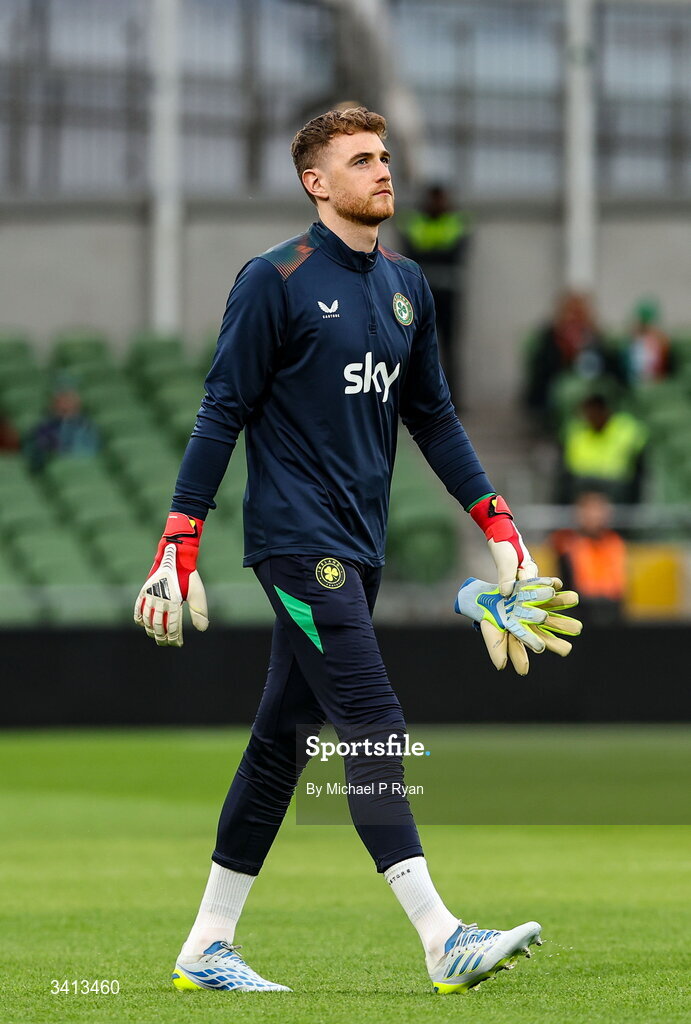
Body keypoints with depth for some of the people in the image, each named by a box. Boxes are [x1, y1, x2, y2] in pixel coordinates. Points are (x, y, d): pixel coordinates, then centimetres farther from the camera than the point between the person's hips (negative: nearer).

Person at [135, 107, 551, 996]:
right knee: (373, 728, -15)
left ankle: (207, 947, 16)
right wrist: (179, 542, -12)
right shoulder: (276, 280, -7)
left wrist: (498, 525, 15)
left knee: (282, 739, 10)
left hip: (358, 548, 7)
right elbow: (223, 413, -8)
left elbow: (432, 416, 21)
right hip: (297, 538, -7)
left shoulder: (405, 285, 14)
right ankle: (441, 939, -20)